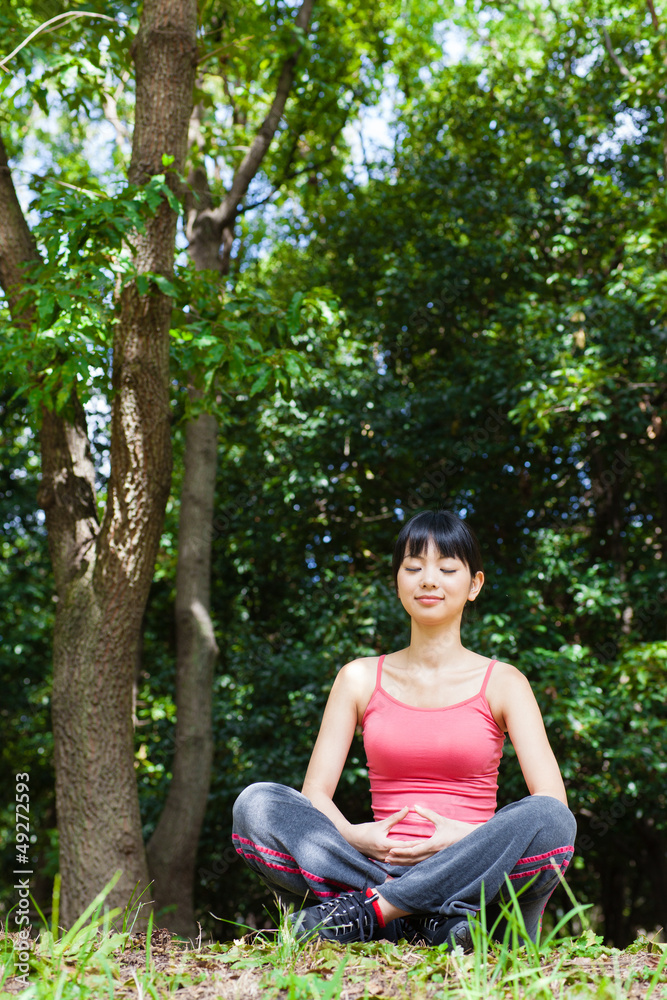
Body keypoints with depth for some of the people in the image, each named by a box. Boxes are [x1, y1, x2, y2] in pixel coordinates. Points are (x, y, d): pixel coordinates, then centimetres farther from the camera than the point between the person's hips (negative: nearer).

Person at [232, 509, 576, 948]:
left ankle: (365, 911, -29)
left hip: (469, 877, -1)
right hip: (381, 867, 2)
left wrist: (475, 837, -20)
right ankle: (437, 922, -30)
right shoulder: (361, 678, 11)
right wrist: (351, 836, -15)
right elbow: (315, 793, 6)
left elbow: (552, 803, -4)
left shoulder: (501, 682, 6)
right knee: (256, 803, -20)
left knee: (551, 820, -31)